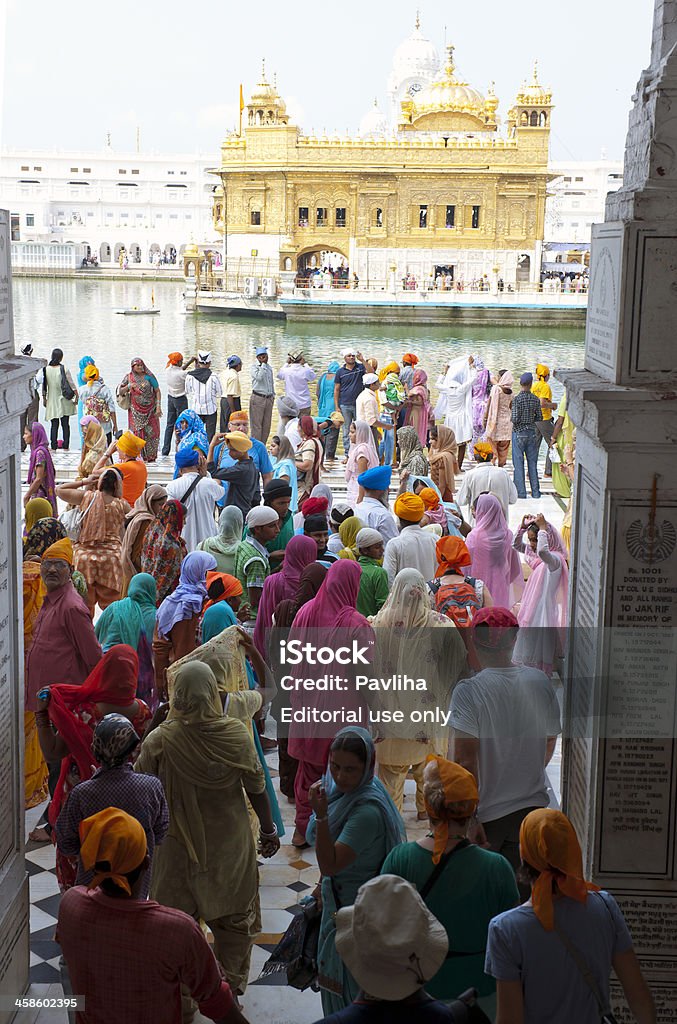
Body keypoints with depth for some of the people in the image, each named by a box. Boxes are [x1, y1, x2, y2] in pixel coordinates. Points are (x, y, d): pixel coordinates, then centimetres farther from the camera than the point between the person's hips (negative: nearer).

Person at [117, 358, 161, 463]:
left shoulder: (149, 376, -2)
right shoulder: (129, 377, 3)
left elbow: (157, 391, 0)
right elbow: (120, 392, 6)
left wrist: (158, 406, -8)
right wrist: (129, 386, -13)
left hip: (150, 410, -1)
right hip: (136, 410, 1)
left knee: (151, 432, -1)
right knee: (137, 432, -4)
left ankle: (150, 456, 9)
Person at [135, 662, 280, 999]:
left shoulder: (160, 740, -20)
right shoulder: (236, 734, -15)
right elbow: (256, 787, -6)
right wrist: (269, 830, 7)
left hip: (179, 845, -1)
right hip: (229, 845, 1)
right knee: (234, 916, 20)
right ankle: (231, 985, 33)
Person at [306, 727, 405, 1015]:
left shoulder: (368, 810, -33)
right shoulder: (343, 788, -6)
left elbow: (330, 864, -34)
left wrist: (320, 815, -43)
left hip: (356, 909, -9)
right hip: (338, 899, 9)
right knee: (334, 977, 27)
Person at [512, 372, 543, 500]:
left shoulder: (517, 399, -14)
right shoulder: (535, 399, 0)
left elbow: (515, 419, -18)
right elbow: (539, 418, 4)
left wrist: (511, 413, 4)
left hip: (519, 433, -4)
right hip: (532, 433, 4)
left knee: (519, 463, 2)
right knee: (533, 463, 10)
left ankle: (521, 492, 2)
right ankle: (535, 492, 12)